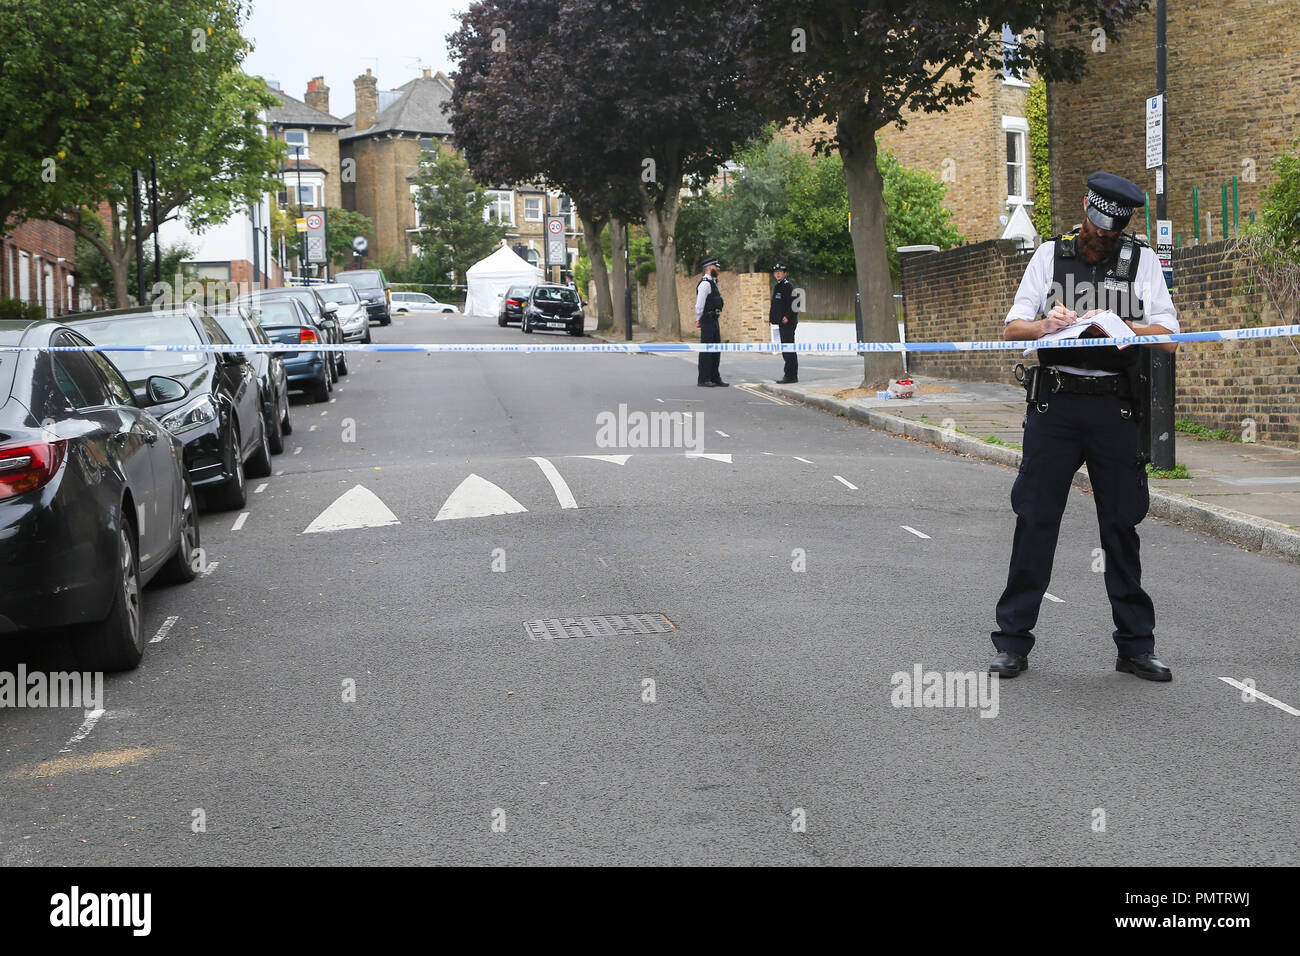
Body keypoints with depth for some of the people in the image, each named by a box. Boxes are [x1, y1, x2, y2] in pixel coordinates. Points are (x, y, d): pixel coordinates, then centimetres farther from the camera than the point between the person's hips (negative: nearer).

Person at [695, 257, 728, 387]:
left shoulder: (712, 283, 18)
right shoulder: (705, 283, -14)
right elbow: (699, 304, -16)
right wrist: (699, 319, -8)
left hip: (714, 321, 10)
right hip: (708, 320, -10)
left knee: (716, 351, 12)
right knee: (706, 351, -7)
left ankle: (715, 378, 18)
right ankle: (703, 380, -4)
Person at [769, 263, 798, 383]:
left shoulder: (788, 285, -10)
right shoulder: (778, 286, 19)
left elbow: (794, 303, -19)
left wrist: (787, 316, -22)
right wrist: (771, 316, 16)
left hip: (788, 322, -10)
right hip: (782, 323, 10)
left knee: (789, 350, -10)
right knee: (786, 350, 13)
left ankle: (791, 376, -9)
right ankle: (790, 375, 18)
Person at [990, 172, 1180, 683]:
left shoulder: (1141, 260, 7)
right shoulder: (1050, 254, 9)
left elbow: (1169, 338, 1)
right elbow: (1012, 328, 5)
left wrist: (1119, 325, -15)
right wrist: (1046, 324, -15)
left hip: (1113, 407, 0)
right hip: (1053, 404, 0)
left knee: (1121, 525, 5)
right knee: (1035, 519, -1)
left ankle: (1135, 645, 14)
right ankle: (1012, 641, 7)